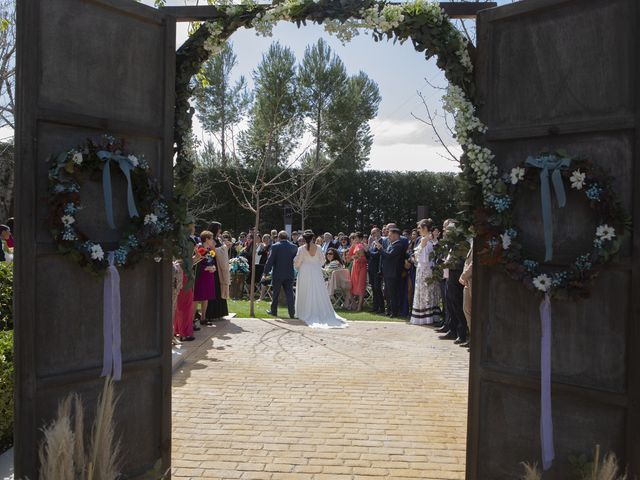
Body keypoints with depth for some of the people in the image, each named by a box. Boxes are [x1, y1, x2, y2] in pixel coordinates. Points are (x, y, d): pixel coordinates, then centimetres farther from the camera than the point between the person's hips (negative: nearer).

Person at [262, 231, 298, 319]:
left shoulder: (275, 246, -9)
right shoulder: (294, 247, 1)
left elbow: (270, 261, -9)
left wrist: (266, 272, -3)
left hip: (277, 274, -2)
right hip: (290, 274, 3)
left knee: (275, 293, 11)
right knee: (289, 294, 4)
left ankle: (273, 311, 21)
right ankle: (292, 313, 1)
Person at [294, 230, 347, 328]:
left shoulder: (301, 249, -9)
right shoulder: (318, 248, -3)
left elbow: (297, 263, -4)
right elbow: (322, 260, 8)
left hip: (305, 273, -2)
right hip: (317, 272, 2)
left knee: (306, 294, 6)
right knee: (319, 293, 8)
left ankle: (307, 313, 7)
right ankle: (322, 312, 10)